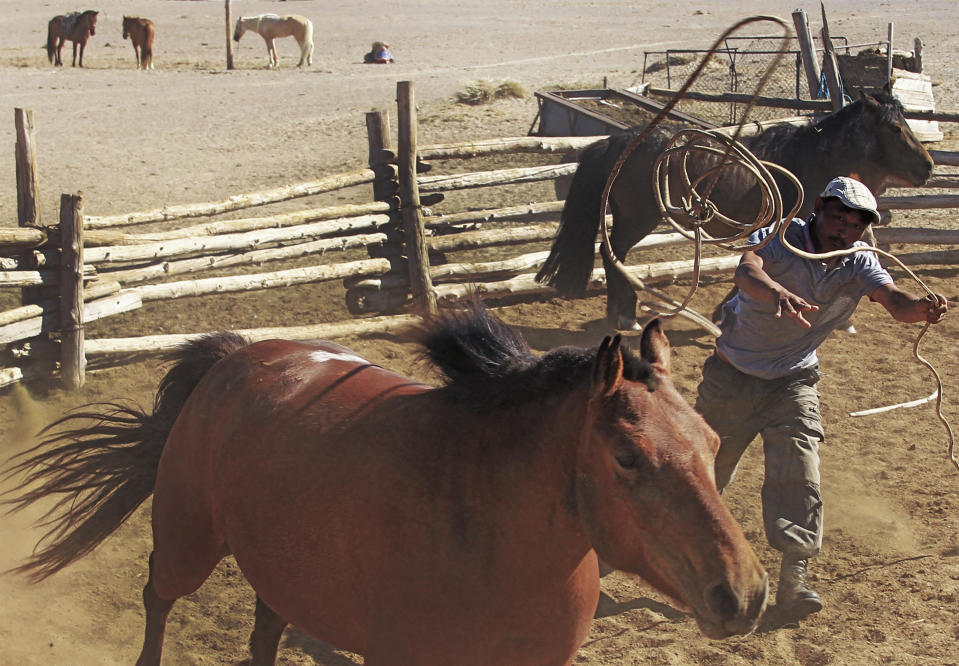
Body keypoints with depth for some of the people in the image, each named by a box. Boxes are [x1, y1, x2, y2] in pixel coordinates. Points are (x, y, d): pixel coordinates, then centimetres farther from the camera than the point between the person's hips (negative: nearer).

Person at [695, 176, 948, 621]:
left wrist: (922, 309, -55)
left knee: (799, 475, -13)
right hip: (733, 376, -2)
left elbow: (894, 300, -30)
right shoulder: (781, 240, -22)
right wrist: (778, 293, -67)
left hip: (792, 384, 2)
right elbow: (746, 271, -43)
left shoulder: (859, 264, -12)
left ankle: (792, 582, -10)